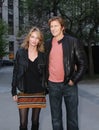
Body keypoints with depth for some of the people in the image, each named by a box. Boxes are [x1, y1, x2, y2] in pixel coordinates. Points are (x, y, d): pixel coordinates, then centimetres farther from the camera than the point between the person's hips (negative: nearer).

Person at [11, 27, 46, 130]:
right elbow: (15, 72, 0)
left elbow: (45, 73, 7)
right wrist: (14, 91, -1)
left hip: (39, 93, 1)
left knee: (35, 121, 12)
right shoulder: (20, 52, -2)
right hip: (24, 93, -1)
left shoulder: (42, 54, 0)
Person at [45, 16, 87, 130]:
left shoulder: (73, 41, -4)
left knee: (72, 116, 7)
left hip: (69, 84, -2)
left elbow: (82, 63, -4)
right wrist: (45, 80, 7)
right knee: (55, 117, 11)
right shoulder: (47, 44, 6)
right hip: (53, 85, 3)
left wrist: (74, 80, -10)